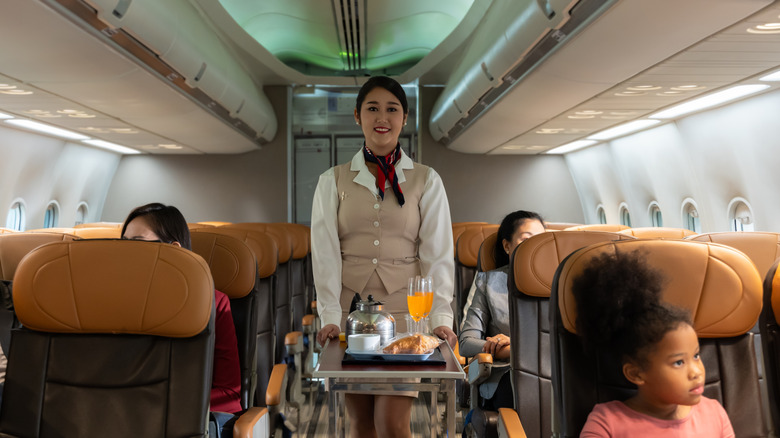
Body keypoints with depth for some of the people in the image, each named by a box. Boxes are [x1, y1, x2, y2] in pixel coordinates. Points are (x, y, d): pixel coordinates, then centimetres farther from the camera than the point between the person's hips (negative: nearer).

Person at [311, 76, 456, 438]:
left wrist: (440, 317, -11)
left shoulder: (426, 181, 5)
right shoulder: (333, 181, 7)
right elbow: (325, 253, 1)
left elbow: (437, 253, 0)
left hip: (405, 310, -1)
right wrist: (330, 316, -9)